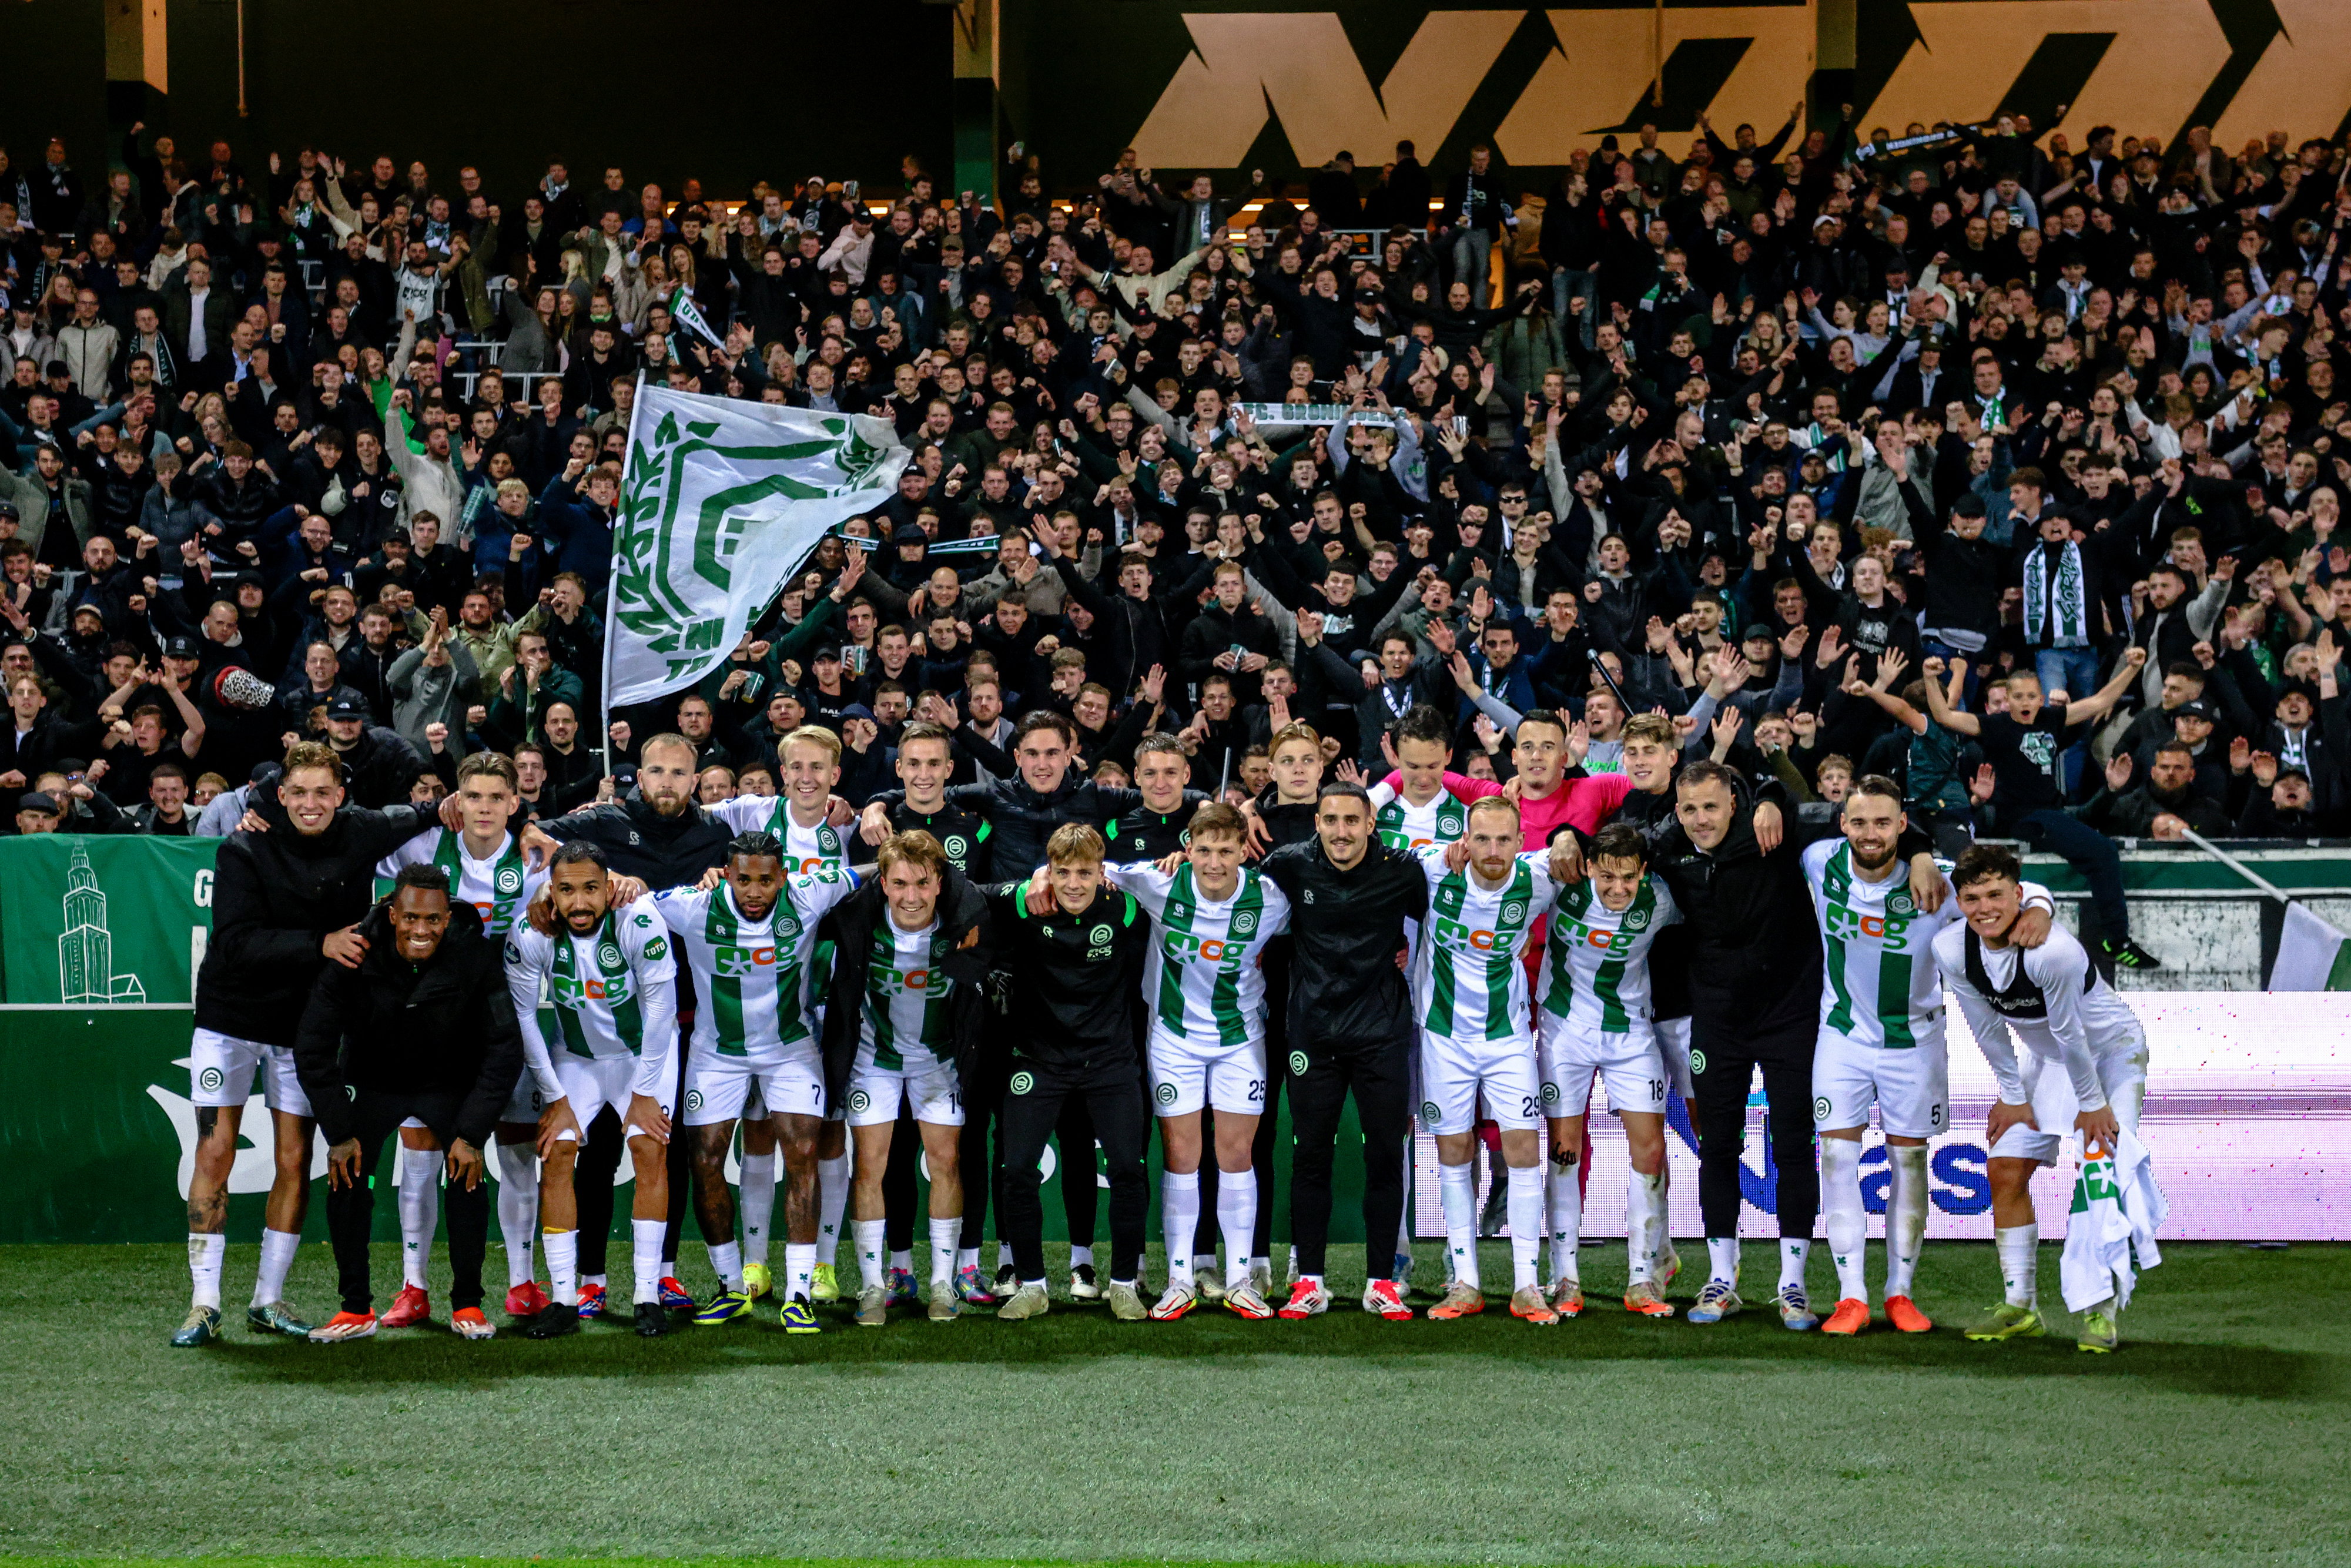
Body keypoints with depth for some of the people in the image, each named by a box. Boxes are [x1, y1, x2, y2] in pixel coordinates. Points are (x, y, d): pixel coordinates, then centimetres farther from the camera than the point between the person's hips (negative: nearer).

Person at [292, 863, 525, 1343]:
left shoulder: (474, 958, -25)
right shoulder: (355, 957, -25)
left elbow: (504, 1050, -16)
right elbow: (312, 1049, -16)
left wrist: (473, 1133, -21)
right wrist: (339, 1132, -18)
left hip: (451, 1083, 0)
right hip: (373, 1081, 1)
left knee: (467, 1176, -17)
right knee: (346, 1176, -14)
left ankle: (467, 1305, -1)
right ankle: (356, 1309, 1)